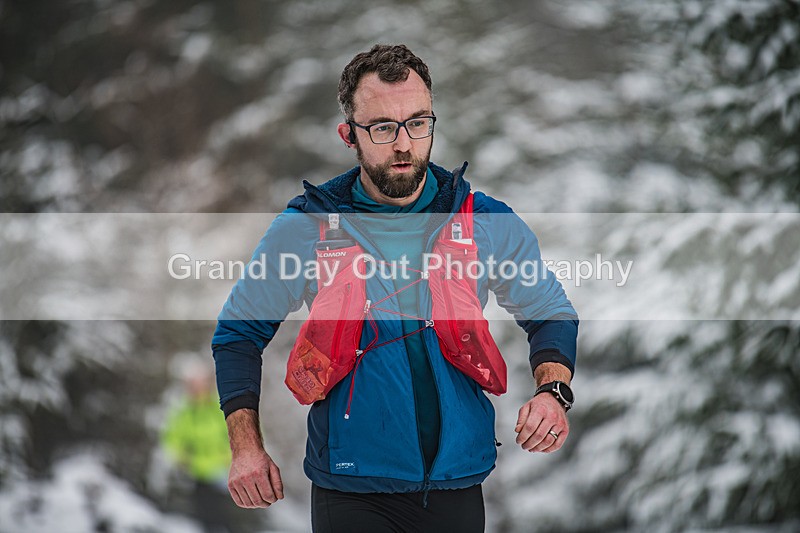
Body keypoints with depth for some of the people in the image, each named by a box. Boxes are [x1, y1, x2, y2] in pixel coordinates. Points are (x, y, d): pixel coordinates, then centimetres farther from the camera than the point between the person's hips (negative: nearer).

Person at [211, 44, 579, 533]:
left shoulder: (488, 224, 1)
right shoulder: (305, 229, -3)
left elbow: (551, 314, 13)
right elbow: (239, 332, 7)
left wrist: (552, 391, -7)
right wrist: (247, 448, -2)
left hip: (456, 483, 2)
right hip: (351, 488, -1)